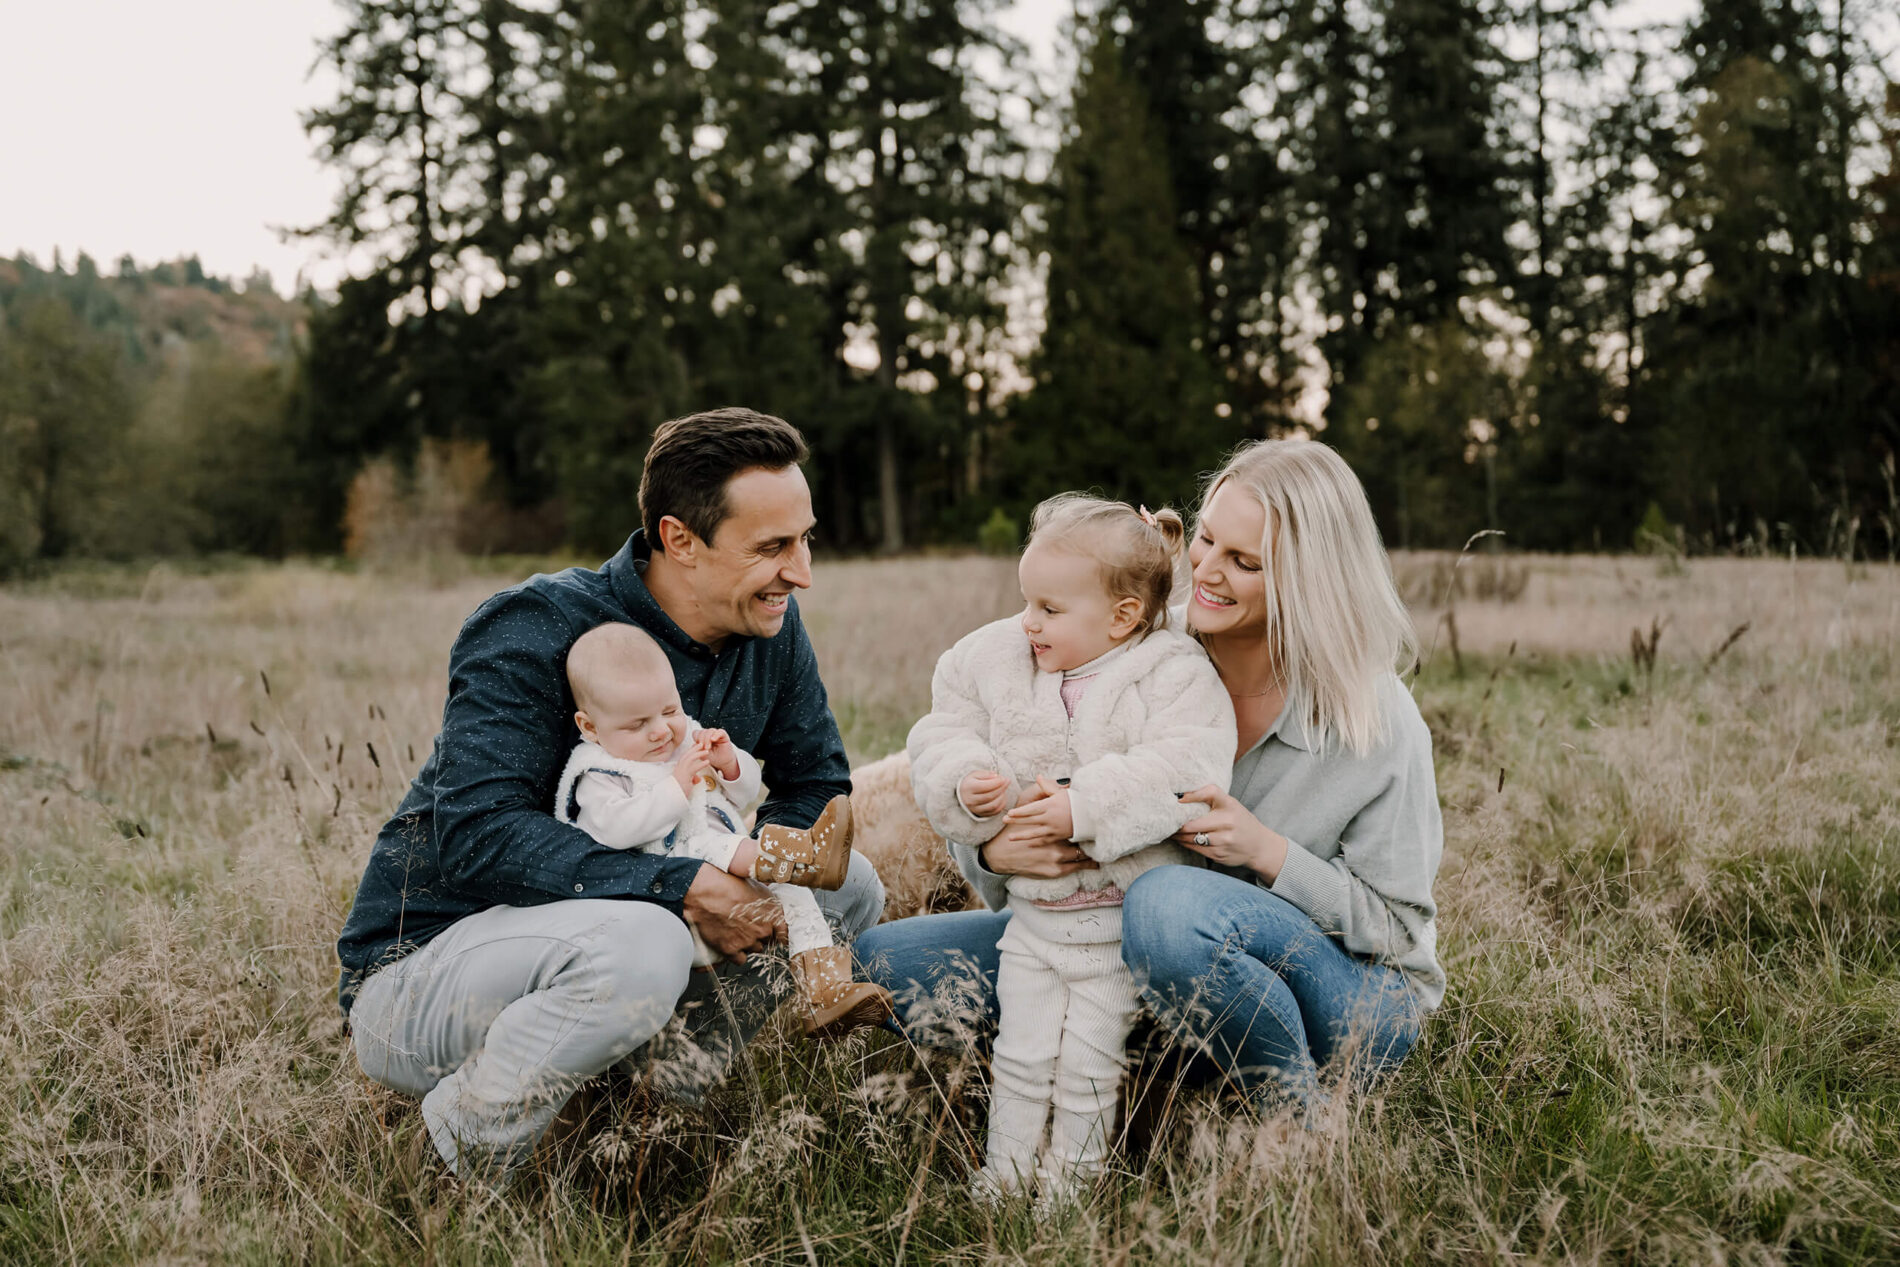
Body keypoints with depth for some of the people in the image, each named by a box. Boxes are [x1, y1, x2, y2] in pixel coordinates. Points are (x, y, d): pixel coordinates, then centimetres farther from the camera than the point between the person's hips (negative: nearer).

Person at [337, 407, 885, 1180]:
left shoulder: (770, 629, -2)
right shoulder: (533, 632, -23)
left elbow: (816, 786, 6)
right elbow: (477, 832, -32)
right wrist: (683, 890, -38)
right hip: (419, 965, -7)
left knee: (847, 886, -1)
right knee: (638, 943, -39)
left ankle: (659, 1093, -3)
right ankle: (458, 1190, -16)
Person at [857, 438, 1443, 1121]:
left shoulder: (1378, 720, -18)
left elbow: (1399, 926, -10)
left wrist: (1270, 852, -26)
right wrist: (995, 853, -27)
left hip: (1359, 997, -4)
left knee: (1169, 904, -40)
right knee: (885, 959, -6)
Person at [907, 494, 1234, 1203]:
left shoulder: (1173, 675, -13)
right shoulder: (995, 662, 2)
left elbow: (1184, 769, -26)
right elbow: (942, 738, 5)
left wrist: (1084, 809, -31)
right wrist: (966, 785, -17)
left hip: (1120, 915, -4)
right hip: (1033, 911, 4)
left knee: (1088, 1065, 4)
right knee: (1021, 1055, 9)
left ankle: (1070, 1178, 21)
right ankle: (1005, 1173, 24)